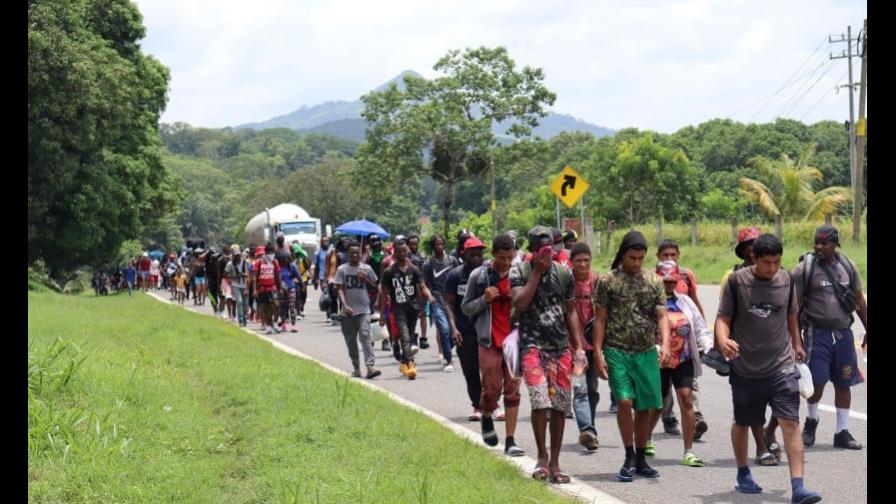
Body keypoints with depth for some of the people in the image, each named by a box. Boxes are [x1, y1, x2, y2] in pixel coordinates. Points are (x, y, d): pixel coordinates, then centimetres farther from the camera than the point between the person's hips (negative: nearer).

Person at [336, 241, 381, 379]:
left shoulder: (366, 269, 6)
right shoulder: (342, 269, 4)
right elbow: (340, 289, -2)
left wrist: (365, 279, -7)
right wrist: (344, 305, -16)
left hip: (364, 309, -1)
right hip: (348, 311, 1)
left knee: (365, 336, -16)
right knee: (351, 340, 7)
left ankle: (370, 367, -24)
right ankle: (356, 368, 19)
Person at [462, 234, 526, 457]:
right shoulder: (479, 276, -1)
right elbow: (466, 307, 5)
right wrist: (484, 300, -12)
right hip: (489, 341, -1)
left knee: (512, 390, 0)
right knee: (492, 388, -4)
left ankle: (510, 441, 4)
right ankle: (486, 419, 29)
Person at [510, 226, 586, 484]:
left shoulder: (564, 272, 7)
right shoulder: (519, 272, -2)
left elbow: (570, 311, 13)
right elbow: (520, 304, -17)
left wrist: (578, 347, 8)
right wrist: (537, 271, -15)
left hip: (561, 346, 4)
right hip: (532, 345, -3)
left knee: (560, 406, 3)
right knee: (540, 400, -17)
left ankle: (554, 462, 13)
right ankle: (542, 457, 0)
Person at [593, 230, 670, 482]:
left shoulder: (654, 281, 7)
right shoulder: (608, 281, 0)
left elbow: (661, 316, 3)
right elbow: (600, 320, 1)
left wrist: (665, 343, -14)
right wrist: (598, 354, -5)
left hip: (647, 352, 3)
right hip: (617, 351, -3)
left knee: (645, 406, 5)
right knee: (624, 400, -16)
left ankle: (641, 459, 18)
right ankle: (629, 458, -3)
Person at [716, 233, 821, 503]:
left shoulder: (786, 280, 1)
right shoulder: (737, 281, -8)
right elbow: (723, 318, -7)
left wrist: (796, 344, 27)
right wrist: (723, 340, -27)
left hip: (781, 366, 1)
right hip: (745, 367, -1)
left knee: (791, 422, -12)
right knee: (742, 423, 16)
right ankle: (743, 475, 39)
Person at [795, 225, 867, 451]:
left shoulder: (848, 267, 7)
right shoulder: (805, 268, -5)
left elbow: (859, 299, 16)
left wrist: (867, 329, 16)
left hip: (843, 332, 4)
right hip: (817, 332, -4)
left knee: (843, 383, 7)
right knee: (817, 380, -8)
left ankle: (842, 432, 16)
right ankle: (811, 420, 19)